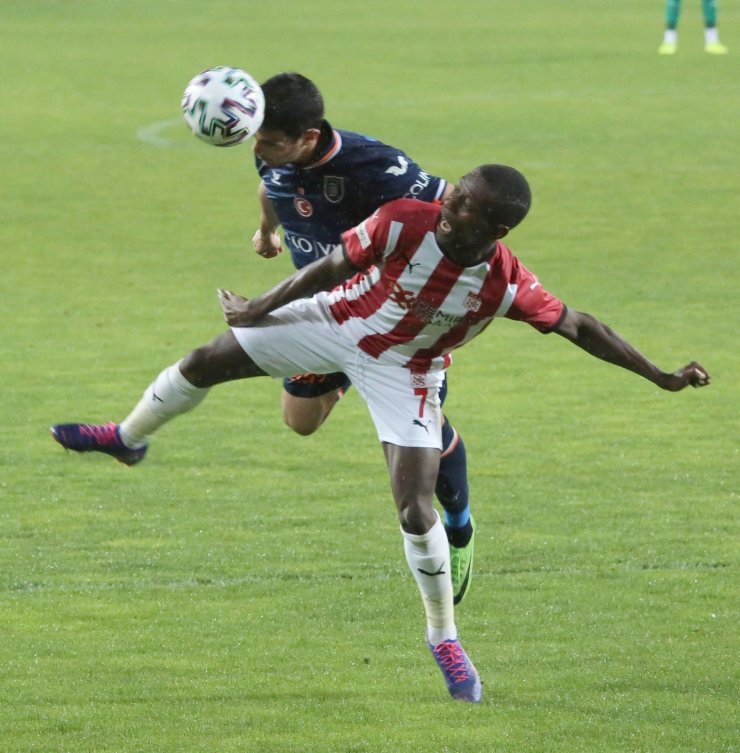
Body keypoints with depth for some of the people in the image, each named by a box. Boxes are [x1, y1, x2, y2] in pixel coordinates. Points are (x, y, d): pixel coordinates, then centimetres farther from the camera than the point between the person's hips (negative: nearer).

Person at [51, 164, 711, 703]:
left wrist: (661, 377, -22)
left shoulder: (508, 286, -32)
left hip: (404, 373, -2)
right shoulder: (404, 222, -31)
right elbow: (333, 267, -15)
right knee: (207, 362, 7)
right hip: (341, 320, 2)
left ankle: (444, 637, 14)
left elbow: (579, 328, -20)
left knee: (417, 509, -11)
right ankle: (128, 437, 39)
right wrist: (261, 307, -4)